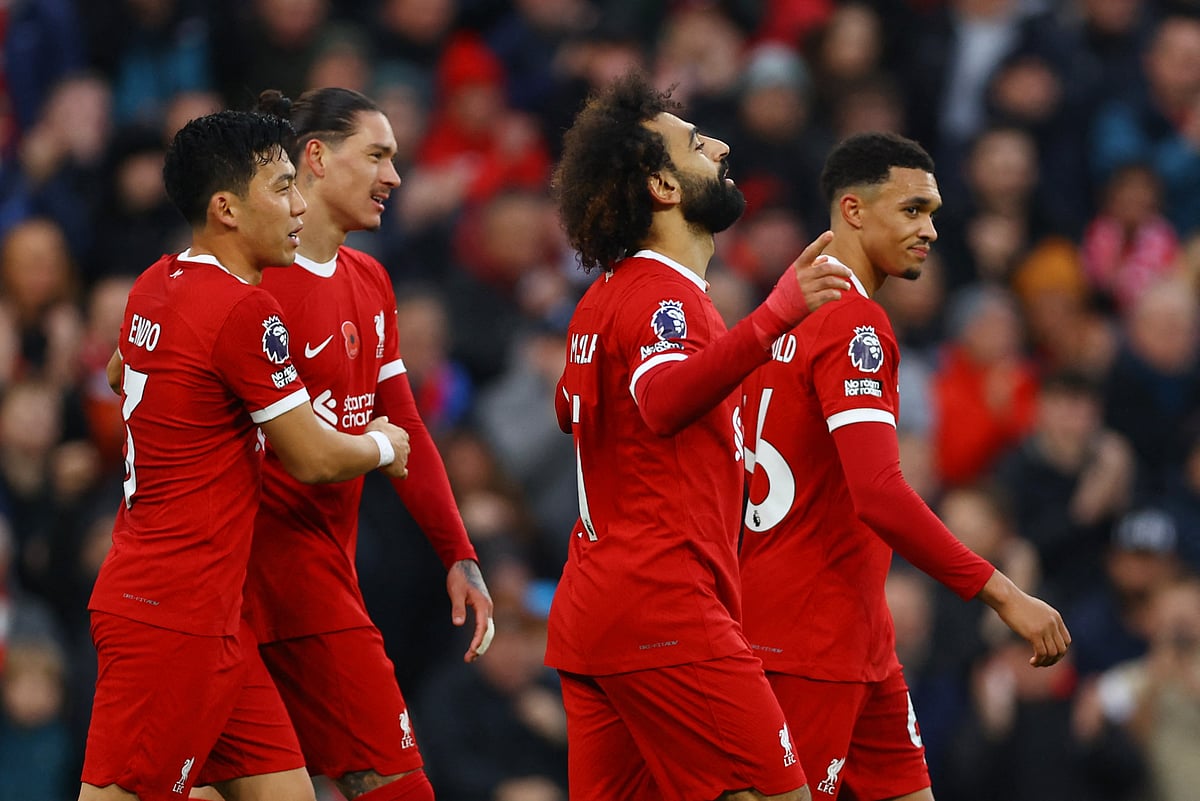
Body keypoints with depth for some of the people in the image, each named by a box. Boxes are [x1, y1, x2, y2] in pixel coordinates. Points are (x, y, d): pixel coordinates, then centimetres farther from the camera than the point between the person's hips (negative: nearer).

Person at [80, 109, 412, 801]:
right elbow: (315, 459, -10)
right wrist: (381, 446, 12)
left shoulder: (155, 286, 11)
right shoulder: (244, 309, -17)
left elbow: (121, 374, 34)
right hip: (175, 620, -10)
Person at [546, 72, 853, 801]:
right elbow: (661, 401, -34)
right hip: (666, 611, -10)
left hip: (589, 617, 10)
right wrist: (776, 316, -48)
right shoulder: (666, 296, -12)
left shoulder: (607, 297, 18)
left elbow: (572, 410, 37)